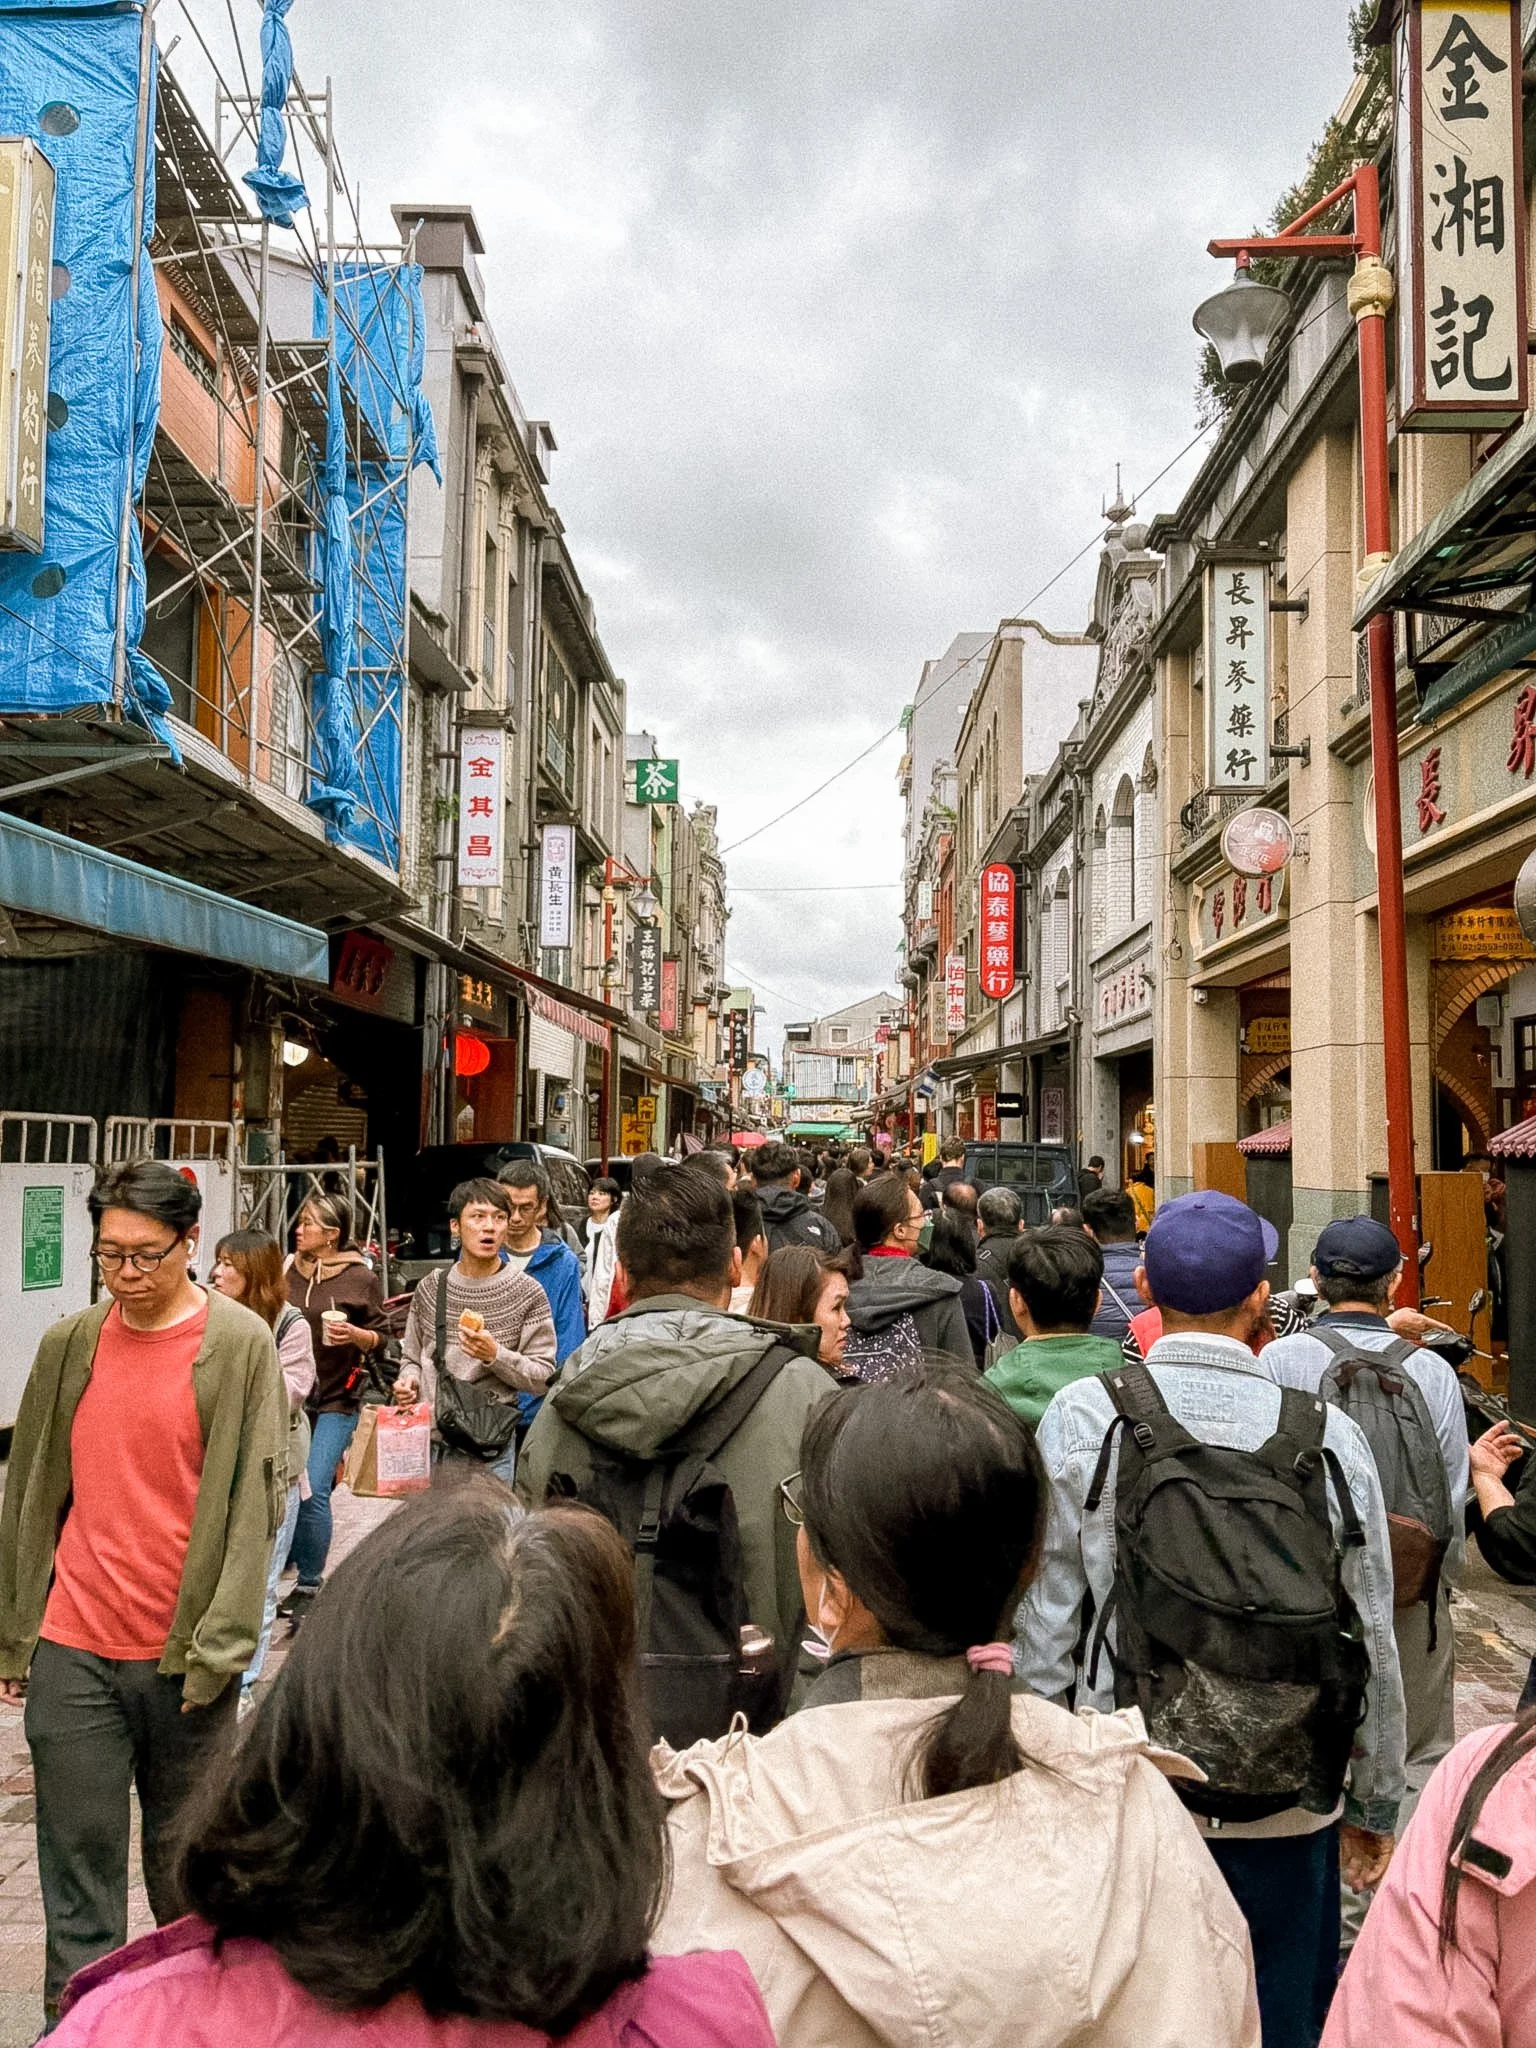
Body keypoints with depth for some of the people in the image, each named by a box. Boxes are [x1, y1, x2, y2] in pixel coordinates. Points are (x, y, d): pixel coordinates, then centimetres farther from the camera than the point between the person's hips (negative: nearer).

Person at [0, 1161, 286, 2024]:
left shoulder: (242, 1345, -7)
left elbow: (255, 1503, -9)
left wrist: (219, 1646, -12)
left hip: (185, 1658, -2)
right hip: (73, 1650, 2)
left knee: (185, 1857, 14)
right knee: (78, 1856, 7)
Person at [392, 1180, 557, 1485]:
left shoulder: (528, 1293, -5)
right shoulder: (431, 1287, 6)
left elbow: (543, 1377, -6)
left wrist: (495, 1356, -20)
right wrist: (408, 1380, -4)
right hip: (427, 1444, 3)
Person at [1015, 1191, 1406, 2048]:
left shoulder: (1082, 1419, -11)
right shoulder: (1331, 1437, -8)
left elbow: (1045, 1617, -7)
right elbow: (1373, 1640, -1)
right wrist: (1375, 1804, 12)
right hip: (1289, 1810, 1)